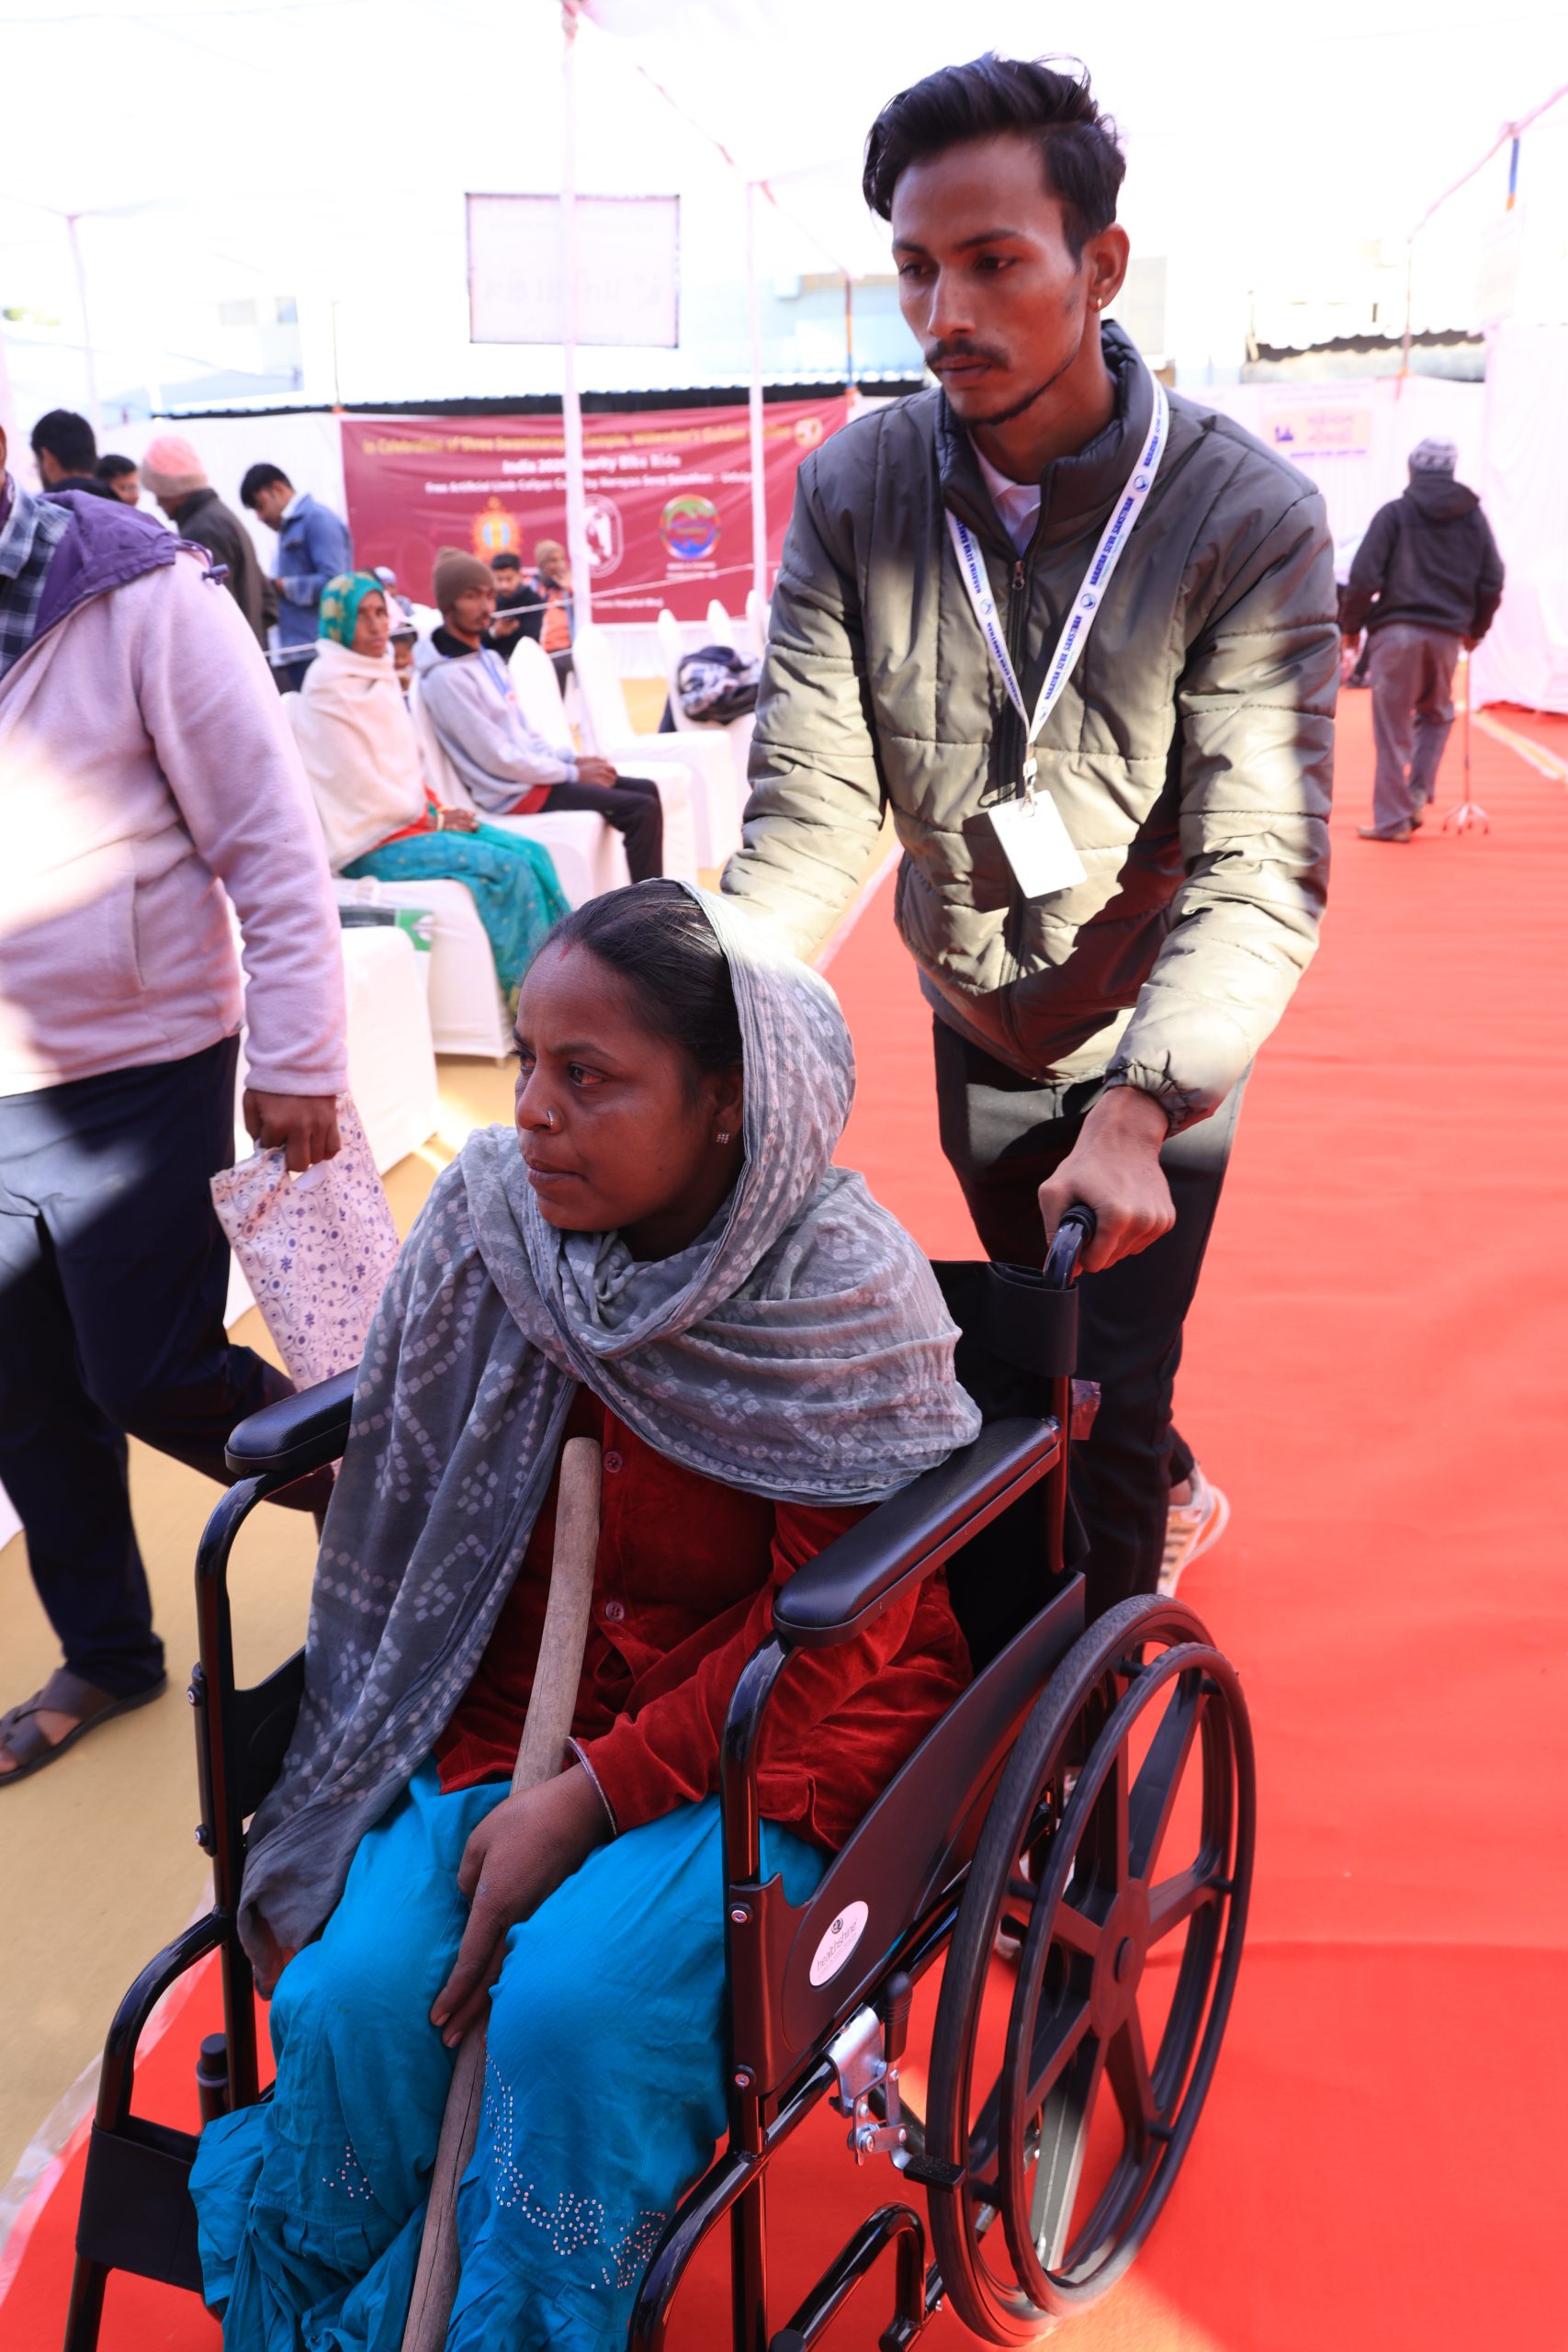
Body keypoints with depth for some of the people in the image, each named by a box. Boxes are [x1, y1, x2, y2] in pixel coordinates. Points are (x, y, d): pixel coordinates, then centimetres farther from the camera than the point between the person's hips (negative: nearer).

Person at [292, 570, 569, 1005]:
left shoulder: (379, 675, 13)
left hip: (410, 817, 8)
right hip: (373, 839, -8)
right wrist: (433, 819, -9)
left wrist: (438, 809, 0)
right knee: (508, 867, -21)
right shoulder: (331, 691, -13)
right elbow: (359, 785, -16)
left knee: (531, 854, -7)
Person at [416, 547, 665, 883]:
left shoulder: (489, 658, 11)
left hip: (533, 772, 9)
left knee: (646, 789, 8)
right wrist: (573, 773, -13)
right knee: (642, 810, -15)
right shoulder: (447, 677, -19)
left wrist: (572, 759, 2)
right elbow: (499, 759, -20)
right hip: (515, 792, -9)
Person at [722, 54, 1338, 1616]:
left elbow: (1259, 872, -28)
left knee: (1107, 1401, -4)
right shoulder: (851, 494, -14)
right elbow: (810, 813, -19)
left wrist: (1137, 1110, -41)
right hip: (975, 1031, 4)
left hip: (1158, 1054, -4)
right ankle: (1171, 1497, 55)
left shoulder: (1250, 520, -23)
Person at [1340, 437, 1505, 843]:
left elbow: (1364, 577, -8)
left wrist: (1351, 625, 4)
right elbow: (1492, 583, 10)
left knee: (1393, 728, 0)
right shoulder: (1473, 516, 11)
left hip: (1397, 630, -3)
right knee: (1436, 714, 23)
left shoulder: (1395, 513, 1)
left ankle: (1391, 820, 2)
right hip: (1447, 633, 3)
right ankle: (1418, 794, 7)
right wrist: (1476, 629, 24)